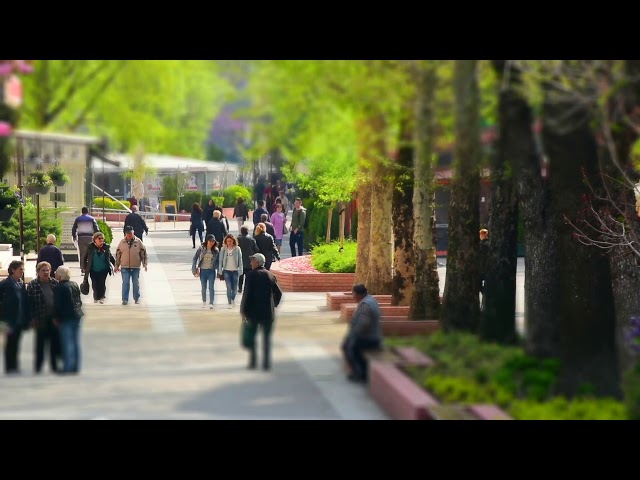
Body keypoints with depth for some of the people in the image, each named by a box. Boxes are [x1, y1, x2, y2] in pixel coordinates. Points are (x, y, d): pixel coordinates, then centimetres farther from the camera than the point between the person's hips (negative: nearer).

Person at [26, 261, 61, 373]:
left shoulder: (55, 283, 2)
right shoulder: (32, 285, -5)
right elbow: (30, 303, -5)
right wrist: (33, 319, -9)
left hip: (54, 318, 2)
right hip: (41, 319, -2)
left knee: (55, 341, 5)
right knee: (41, 342, 5)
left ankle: (54, 365, 16)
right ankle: (38, 366, 16)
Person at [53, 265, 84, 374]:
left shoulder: (59, 288, -14)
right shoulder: (75, 285, 9)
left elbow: (57, 305, -14)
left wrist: (55, 317, -3)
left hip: (66, 318, -7)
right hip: (77, 315, 7)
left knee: (67, 344, -3)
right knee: (76, 343, 11)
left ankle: (68, 368, -2)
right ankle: (76, 367, 15)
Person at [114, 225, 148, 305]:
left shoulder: (138, 242, -1)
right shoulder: (122, 242, 1)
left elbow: (143, 253, 3)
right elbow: (118, 255, 7)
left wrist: (144, 264, -4)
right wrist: (117, 266, 7)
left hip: (136, 267, 0)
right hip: (125, 267, 0)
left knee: (136, 283, 7)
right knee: (125, 283, -3)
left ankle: (137, 298, 20)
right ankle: (125, 299, 0)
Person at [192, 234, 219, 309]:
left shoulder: (215, 250, -2)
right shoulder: (201, 249, -5)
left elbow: (217, 261, 6)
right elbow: (195, 258, -1)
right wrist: (195, 270, -6)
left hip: (211, 271, 0)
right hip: (203, 271, 0)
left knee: (211, 287, -8)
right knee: (204, 288, 11)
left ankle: (211, 303, -6)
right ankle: (204, 302, 30)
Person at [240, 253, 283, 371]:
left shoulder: (251, 275, -8)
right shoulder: (270, 276, 2)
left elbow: (246, 294, -11)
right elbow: (278, 293, 1)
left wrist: (243, 311, -4)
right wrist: (273, 305, 16)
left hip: (253, 312, -2)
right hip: (268, 312, 2)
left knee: (251, 337, 11)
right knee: (266, 338, 7)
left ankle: (252, 362, 10)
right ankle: (266, 363, 3)